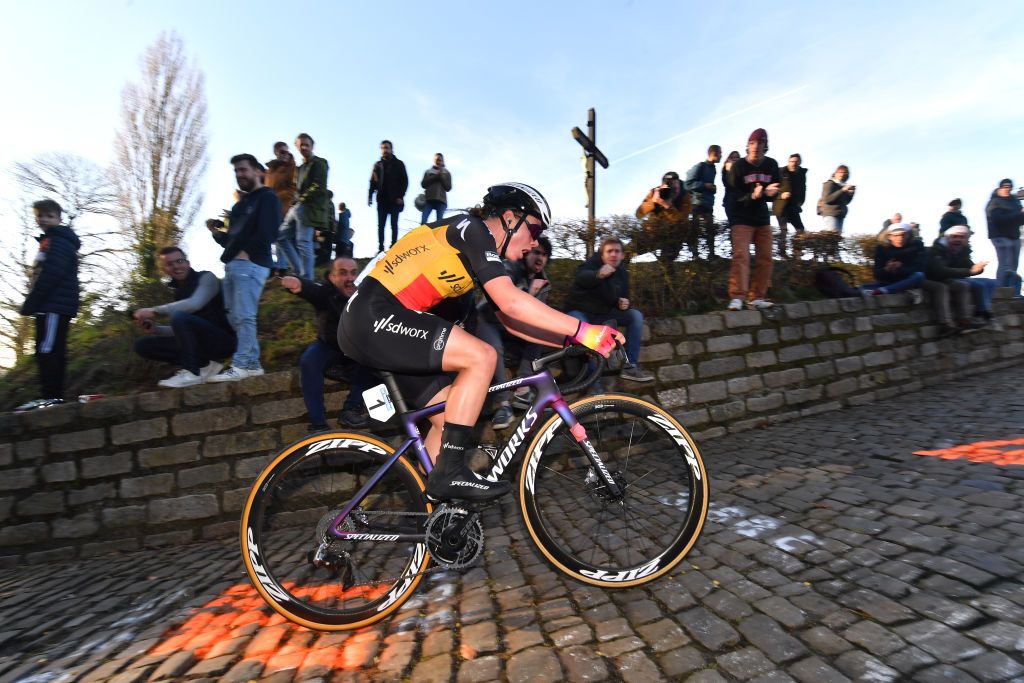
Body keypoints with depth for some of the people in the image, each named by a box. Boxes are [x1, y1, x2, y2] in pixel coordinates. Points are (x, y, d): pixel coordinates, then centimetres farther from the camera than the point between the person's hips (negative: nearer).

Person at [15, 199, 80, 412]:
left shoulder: (59, 241, -7)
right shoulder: (51, 242, 26)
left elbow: (50, 275, -18)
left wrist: (29, 304, -16)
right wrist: (33, 304, 19)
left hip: (54, 305, -11)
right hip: (53, 305, 11)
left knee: (47, 350, -14)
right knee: (52, 351, 9)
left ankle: (50, 396, -15)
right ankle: (54, 396, 11)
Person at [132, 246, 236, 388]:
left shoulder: (206, 277, -6)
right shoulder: (178, 290, 15)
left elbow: (194, 304, -26)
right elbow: (182, 329, 17)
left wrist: (154, 311, -19)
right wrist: (155, 329, 0)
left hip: (223, 340, -8)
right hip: (203, 343, 8)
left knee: (180, 317, -30)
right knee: (143, 345, 3)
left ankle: (191, 372, -20)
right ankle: (204, 365, -4)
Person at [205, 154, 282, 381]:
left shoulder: (267, 198, 1)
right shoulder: (241, 203, 29)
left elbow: (267, 232, -14)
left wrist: (246, 252, -15)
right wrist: (216, 232, 11)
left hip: (250, 264, -9)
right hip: (232, 264, 9)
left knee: (243, 316, -13)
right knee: (235, 318, 4)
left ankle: (242, 365, -12)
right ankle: (252, 364, 6)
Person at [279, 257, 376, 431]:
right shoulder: (326, 290, -25)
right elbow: (312, 289, -48)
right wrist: (299, 284, -72)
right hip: (329, 345, -1)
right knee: (309, 361, -27)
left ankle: (351, 409, -9)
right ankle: (317, 423, -19)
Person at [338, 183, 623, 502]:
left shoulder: (481, 257, 17)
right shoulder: (471, 228, -10)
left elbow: (508, 320, 14)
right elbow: (510, 301, -23)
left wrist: (571, 340, 7)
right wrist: (582, 331, -20)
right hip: (374, 314, -10)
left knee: (450, 419, 7)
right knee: (481, 356, -20)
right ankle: (450, 472, -13)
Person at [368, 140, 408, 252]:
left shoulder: (398, 164, 5)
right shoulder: (378, 165, 14)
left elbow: (405, 181, 0)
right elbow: (373, 182, 12)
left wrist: (401, 196, -10)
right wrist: (370, 196, 1)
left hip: (394, 199, -3)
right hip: (382, 199, 3)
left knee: (394, 224, -1)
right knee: (380, 225, 1)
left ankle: (393, 247, 1)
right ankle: (380, 248, 3)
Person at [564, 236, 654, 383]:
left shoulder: (623, 272, 4)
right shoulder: (592, 263, -14)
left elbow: (623, 296, 14)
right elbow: (581, 276, -39)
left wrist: (623, 304, -13)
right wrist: (598, 274, -63)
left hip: (603, 313, 6)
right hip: (579, 311, -6)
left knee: (636, 315, -11)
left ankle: (630, 366, -11)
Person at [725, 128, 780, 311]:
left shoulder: (772, 165, 2)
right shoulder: (738, 165, -9)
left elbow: (775, 192, 1)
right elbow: (734, 194, -14)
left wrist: (769, 193, -22)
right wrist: (752, 196, -32)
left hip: (762, 217, 5)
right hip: (741, 218, -5)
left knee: (765, 257, 3)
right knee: (741, 256, -17)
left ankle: (756, 297, 10)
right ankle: (737, 297, -18)